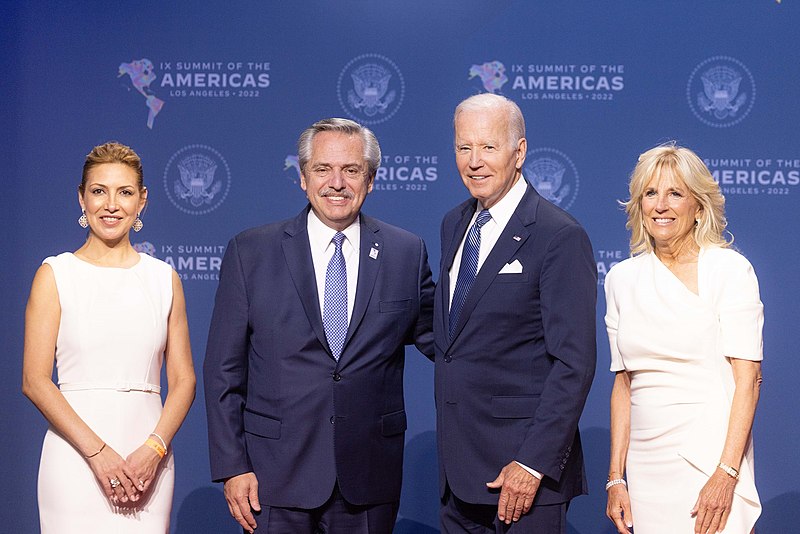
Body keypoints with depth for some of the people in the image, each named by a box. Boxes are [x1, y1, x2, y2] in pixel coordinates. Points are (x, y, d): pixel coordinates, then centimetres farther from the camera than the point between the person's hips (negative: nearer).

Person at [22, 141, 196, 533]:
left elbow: (183, 380, 8)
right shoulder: (55, 275, 2)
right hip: (76, 456, -2)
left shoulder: (164, 279, 9)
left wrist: (153, 449, -8)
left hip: (149, 457, 2)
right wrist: (97, 451, -13)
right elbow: (34, 380, -4)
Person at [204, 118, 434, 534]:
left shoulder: (407, 253, 4)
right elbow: (223, 370, 0)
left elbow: (435, 337, 13)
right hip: (277, 477, -1)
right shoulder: (250, 252, 0)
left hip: (369, 481, 1)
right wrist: (232, 467, -5)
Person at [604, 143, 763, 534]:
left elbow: (747, 378, -9)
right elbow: (623, 383, 12)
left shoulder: (729, 269, -4)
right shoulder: (622, 278, 10)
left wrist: (726, 473, -17)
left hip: (710, 456, -4)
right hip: (646, 464, 4)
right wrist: (616, 478, 6)